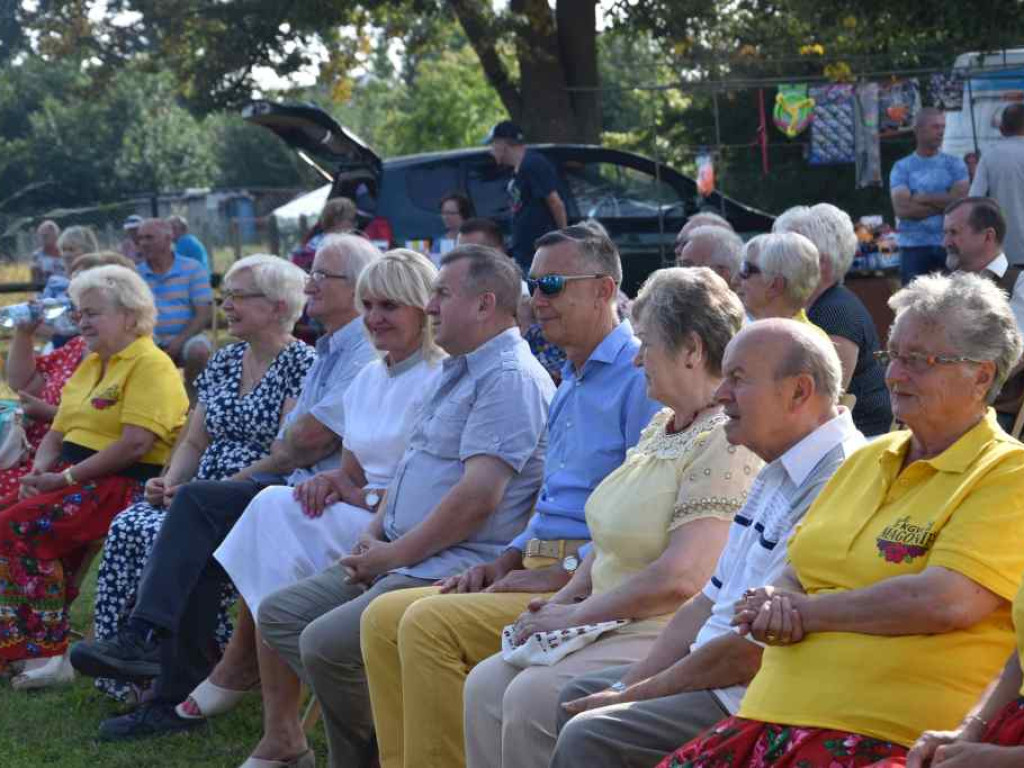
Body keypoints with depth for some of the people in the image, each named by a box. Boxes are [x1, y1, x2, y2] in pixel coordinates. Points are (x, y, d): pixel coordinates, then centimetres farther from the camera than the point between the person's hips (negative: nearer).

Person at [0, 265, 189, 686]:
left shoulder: (151, 365, -8)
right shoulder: (90, 366, 22)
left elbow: (136, 444, -19)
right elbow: (57, 434, 23)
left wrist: (66, 478, -18)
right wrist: (40, 470, 1)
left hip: (121, 485, -9)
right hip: (71, 479, 9)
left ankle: (46, 651, -23)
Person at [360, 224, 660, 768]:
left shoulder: (640, 375, -11)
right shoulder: (570, 384, 22)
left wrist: (563, 575, -17)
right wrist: (506, 562, 13)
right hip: (541, 568, 10)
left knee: (429, 623, -24)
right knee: (384, 617, -2)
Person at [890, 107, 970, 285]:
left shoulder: (954, 164, 7)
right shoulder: (902, 167, 3)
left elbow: (960, 200, -8)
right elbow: (902, 209, -11)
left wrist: (922, 199, -8)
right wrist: (944, 204, -9)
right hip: (914, 247, -1)